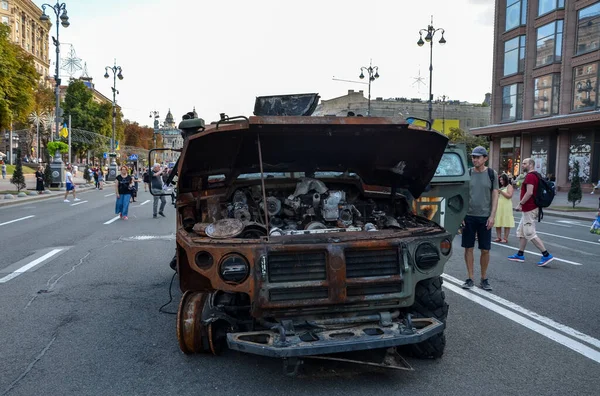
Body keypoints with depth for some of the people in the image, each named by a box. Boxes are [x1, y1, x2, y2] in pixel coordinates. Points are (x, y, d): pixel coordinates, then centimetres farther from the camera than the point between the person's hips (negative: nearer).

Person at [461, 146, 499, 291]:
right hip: (468, 216, 1)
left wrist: (492, 216, -8)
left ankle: (484, 279, 17)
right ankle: (470, 278, 14)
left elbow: (495, 196, 0)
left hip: (485, 217, -1)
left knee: (485, 250, 3)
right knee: (468, 248, 4)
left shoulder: (492, 174, 2)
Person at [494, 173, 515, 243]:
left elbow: (509, 196, -11)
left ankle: (505, 238, -4)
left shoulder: (509, 186, 1)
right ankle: (498, 237, 7)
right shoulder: (500, 187, 22)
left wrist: (501, 191, -13)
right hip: (498, 206, 7)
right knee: (498, 222, 2)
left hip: (506, 206, -7)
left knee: (506, 223, -6)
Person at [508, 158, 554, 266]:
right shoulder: (534, 176, 17)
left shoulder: (530, 176, -16)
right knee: (521, 232, 15)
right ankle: (520, 255, 20)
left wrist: (520, 204, -20)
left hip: (529, 210, -11)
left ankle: (546, 255, -6)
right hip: (528, 209, 11)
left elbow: (529, 192, -26)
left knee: (530, 234, -9)